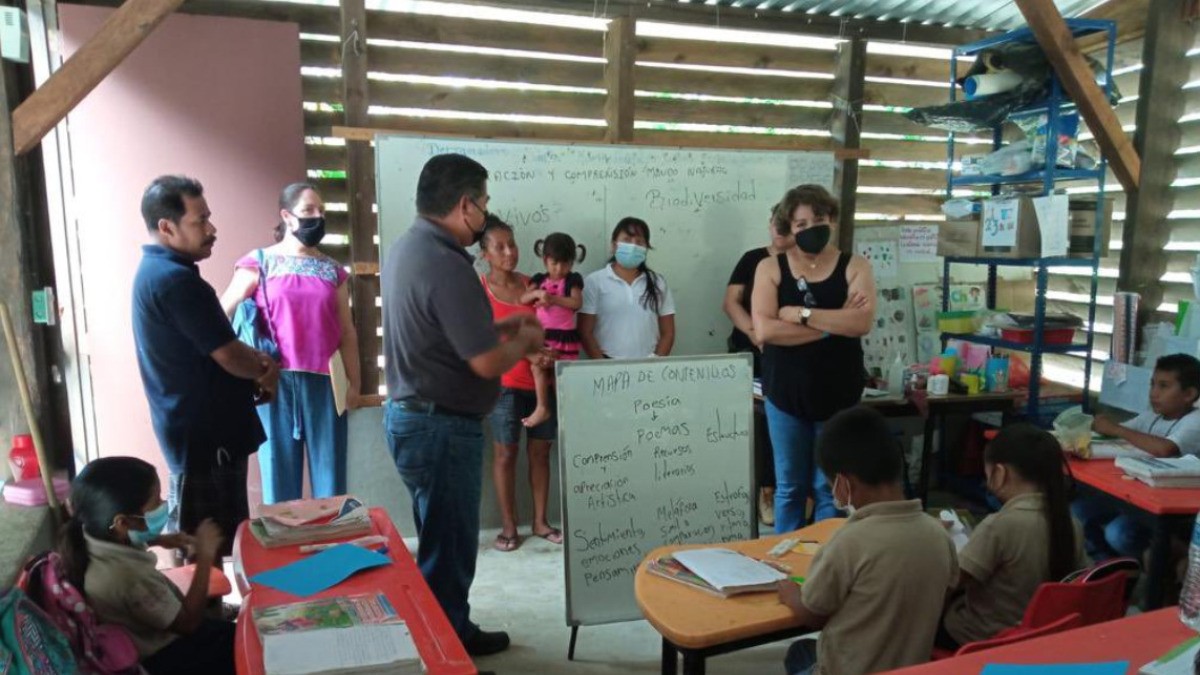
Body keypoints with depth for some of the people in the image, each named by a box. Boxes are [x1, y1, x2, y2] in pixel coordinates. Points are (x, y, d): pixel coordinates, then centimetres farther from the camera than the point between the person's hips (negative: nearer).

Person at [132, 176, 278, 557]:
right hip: (205, 433, -10)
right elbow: (227, 354, -20)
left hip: (192, 427, 10)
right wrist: (264, 372, 0)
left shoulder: (156, 270, 10)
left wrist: (255, 363, 1)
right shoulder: (175, 280, -22)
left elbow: (212, 341, 17)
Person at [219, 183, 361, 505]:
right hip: (277, 383, -2)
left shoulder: (333, 270, 12)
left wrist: (354, 383, 8)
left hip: (325, 383, 3)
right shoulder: (259, 263, 1)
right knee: (279, 475, 5)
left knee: (331, 477, 6)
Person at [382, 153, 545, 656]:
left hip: (413, 414, 10)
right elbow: (486, 362, -23)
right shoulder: (445, 264, -24)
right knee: (448, 546, 6)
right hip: (441, 426, -10)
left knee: (442, 539, 22)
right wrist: (524, 341, -4)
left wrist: (501, 327, 13)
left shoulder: (408, 247, 8)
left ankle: (451, 634, 38)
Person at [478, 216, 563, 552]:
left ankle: (540, 521, 20)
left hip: (542, 380, 4)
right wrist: (526, 353, -20)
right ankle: (508, 526, 14)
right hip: (505, 383, -4)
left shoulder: (532, 284, 8)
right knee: (505, 453, 3)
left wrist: (549, 357, -8)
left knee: (540, 451, 9)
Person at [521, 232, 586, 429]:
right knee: (538, 365, -13)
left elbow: (577, 303, -13)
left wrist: (552, 298, -20)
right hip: (542, 334, 3)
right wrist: (537, 293, -18)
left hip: (565, 335, -2)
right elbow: (523, 299, 2)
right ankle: (542, 407, -5)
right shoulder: (539, 279, 10)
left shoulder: (573, 279, 1)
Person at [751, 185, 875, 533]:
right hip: (785, 393, 0)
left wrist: (801, 314, -15)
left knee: (831, 489, 10)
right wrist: (834, 324, -14)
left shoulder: (855, 266, 1)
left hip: (838, 394, 0)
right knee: (789, 488, 11)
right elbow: (764, 330, -15)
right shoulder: (770, 268, -1)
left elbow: (862, 323, -15)